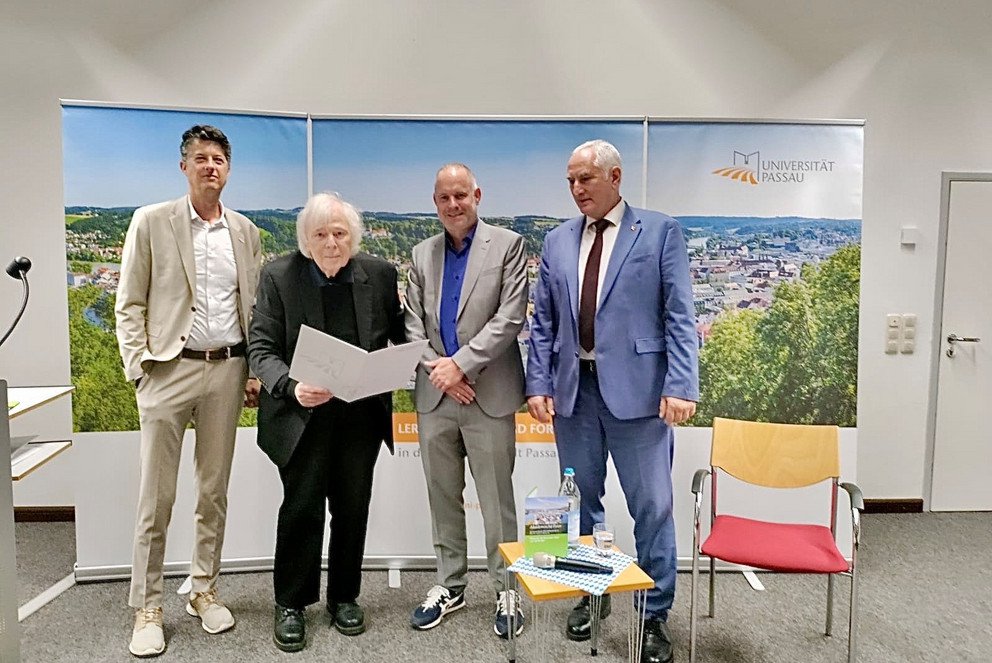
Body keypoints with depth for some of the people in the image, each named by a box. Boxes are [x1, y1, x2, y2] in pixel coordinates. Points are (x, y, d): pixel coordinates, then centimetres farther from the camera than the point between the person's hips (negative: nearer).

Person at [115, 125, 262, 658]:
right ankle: (147, 608, 18)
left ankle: (204, 590, 27)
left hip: (226, 371, 3)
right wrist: (139, 367, -8)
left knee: (214, 492, 12)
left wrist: (255, 370, 5)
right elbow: (129, 304, 0)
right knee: (156, 497, 3)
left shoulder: (245, 230, 10)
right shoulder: (151, 221, 1)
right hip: (169, 370, -3)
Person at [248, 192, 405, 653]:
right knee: (301, 508, 3)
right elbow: (261, 348, -8)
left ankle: (344, 596, 32)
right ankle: (290, 604, 24)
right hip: (303, 414, -2)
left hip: (362, 414, 2)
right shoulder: (278, 276, -6)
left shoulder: (380, 275, 0)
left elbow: (397, 337, 8)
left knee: (352, 508, 13)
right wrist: (292, 387, -26)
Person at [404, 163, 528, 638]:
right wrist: (439, 371, -8)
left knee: (497, 499, 4)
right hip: (434, 396, 4)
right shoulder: (422, 254, 11)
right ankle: (450, 585, 29)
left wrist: (460, 363, -16)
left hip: (489, 394, -4)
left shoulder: (507, 245, -2)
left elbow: (510, 318, -10)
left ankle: (506, 589, 21)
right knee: (442, 497, 14)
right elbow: (412, 325, 7)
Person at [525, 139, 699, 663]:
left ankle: (654, 615, 21)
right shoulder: (557, 241, 11)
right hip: (573, 389, 4)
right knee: (581, 502, 15)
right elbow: (543, 322, 10)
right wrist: (538, 383, 2)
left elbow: (680, 316, -5)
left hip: (637, 389, -3)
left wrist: (680, 385, -13)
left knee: (652, 507, 3)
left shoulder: (660, 232, 0)